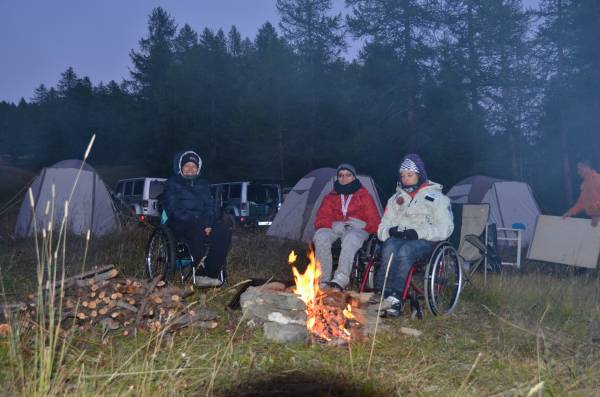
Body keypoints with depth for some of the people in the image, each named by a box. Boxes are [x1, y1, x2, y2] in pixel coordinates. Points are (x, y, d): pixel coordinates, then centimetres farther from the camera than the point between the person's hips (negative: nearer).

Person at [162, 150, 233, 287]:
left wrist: (208, 224, -10)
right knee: (197, 230, -39)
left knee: (225, 229, -26)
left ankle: (213, 273, -27)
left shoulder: (202, 184, 23)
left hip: (202, 222, 4)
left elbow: (211, 206, 12)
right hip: (180, 224, -4)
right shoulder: (172, 184, 8)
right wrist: (196, 221, -19)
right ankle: (200, 274, -31)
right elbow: (174, 210, -6)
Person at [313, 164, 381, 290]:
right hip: (335, 229, 2)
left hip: (357, 229, -2)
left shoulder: (364, 196, 16)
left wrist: (361, 225, -10)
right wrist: (333, 225, -10)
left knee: (350, 239, -40)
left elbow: (375, 221, 12)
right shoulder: (331, 197, 21)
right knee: (320, 237, -34)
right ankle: (323, 281, -34)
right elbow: (320, 219, 13)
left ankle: (340, 281, -51)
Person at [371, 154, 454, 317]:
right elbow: (383, 225, 21)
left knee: (405, 251, -38)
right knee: (389, 249, -34)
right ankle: (394, 299, -37)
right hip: (397, 238, 3)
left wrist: (419, 233, -15)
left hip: (424, 241, -3)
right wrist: (390, 231, -5)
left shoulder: (436, 197, 9)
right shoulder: (396, 198, 23)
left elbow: (445, 228, 0)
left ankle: (392, 296, -37)